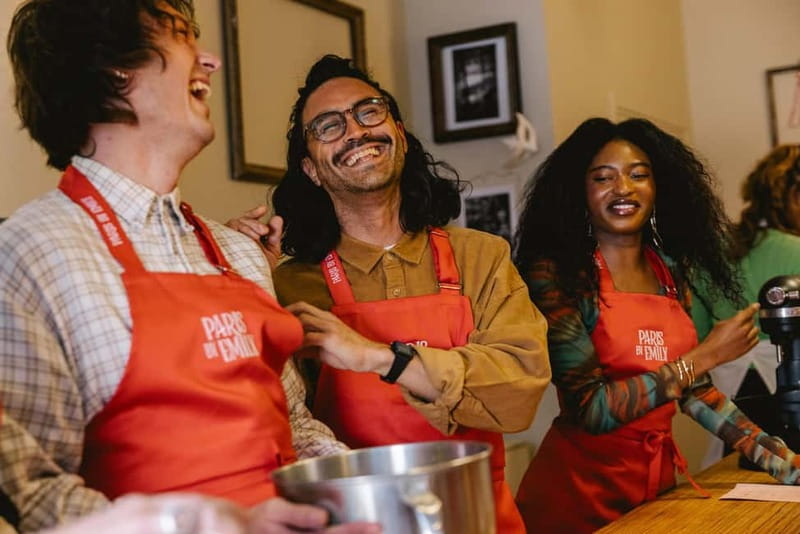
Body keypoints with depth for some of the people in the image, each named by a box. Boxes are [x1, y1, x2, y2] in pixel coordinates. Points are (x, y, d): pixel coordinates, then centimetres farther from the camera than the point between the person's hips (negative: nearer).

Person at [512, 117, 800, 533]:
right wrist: (705, 356, -18)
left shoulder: (670, 272, 3)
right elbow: (592, 409, -20)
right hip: (580, 488, -5)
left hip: (657, 481, 6)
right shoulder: (555, 274, -15)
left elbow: (694, 390, 10)